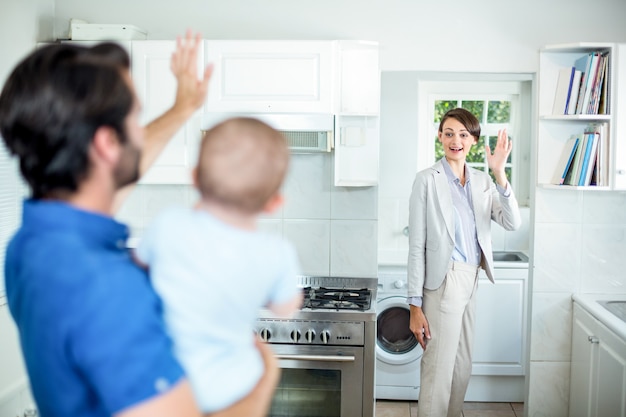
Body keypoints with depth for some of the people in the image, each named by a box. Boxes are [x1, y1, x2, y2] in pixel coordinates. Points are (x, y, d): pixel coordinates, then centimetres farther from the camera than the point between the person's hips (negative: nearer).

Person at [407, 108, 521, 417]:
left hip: (471, 280, 6)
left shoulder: (482, 182, 9)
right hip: (444, 281, -6)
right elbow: (417, 246, -10)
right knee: (439, 370, -2)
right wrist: (415, 305, -13)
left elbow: (512, 223, -5)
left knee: (462, 365, 17)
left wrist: (499, 173, -16)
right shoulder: (427, 180, -8)